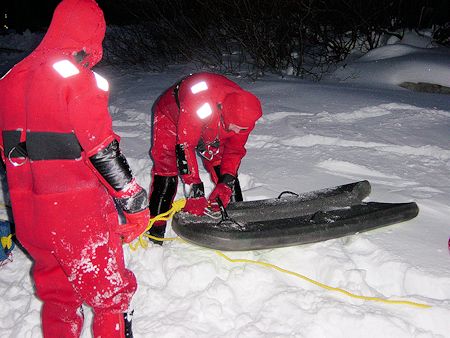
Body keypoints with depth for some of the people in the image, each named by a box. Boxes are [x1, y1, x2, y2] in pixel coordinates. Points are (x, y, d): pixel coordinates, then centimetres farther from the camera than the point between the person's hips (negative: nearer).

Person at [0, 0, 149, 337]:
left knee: (56, 290, 24)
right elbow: (103, 151, -20)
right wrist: (135, 203, -13)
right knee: (110, 293, 10)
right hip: (79, 211, -7)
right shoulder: (77, 78, -15)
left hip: (28, 211, 7)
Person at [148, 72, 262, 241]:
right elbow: (185, 147, -41)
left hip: (211, 128, 5)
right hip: (171, 116, -4)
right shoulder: (199, 106, -47)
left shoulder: (244, 114, -27)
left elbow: (235, 150, -13)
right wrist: (195, 192, -40)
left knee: (225, 168, -7)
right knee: (166, 170, -16)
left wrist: (226, 183, -26)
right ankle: (154, 229, -6)